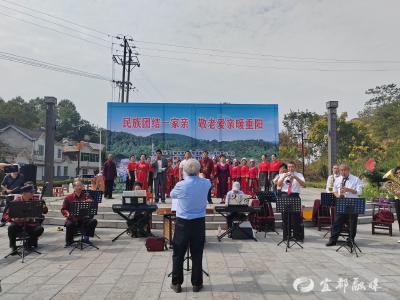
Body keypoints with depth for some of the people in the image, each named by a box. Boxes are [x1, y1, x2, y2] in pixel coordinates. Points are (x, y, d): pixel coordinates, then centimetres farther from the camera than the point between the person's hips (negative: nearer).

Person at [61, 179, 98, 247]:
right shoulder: (68, 197, 4)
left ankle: (86, 237, -6)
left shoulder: (86, 196, 6)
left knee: (94, 221, -24)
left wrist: (90, 202, -22)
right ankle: (69, 241, -6)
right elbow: (63, 209, 6)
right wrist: (68, 214, -14)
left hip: (84, 218, 2)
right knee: (69, 224, -33)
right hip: (72, 218, -1)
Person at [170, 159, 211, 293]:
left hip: (182, 222, -2)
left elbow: (172, 195, 7)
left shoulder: (181, 185, -15)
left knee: (178, 254, 10)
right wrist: (198, 176, 37)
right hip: (199, 222, 2)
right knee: (197, 255, 11)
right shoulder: (206, 183, -7)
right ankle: (196, 283, 21)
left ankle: (176, 283, 19)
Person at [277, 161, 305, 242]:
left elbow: (303, 184, -10)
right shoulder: (283, 175, 13)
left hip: (295, 196, -2)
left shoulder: (299, 175, 8)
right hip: (285, 196, 2)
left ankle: (298, 236, 7)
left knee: (296, 217, -3)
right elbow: (279, 184, -2)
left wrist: (295, 177, -23)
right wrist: (283, 177, -17)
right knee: (285, 217, 6)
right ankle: (286, 236, 16)